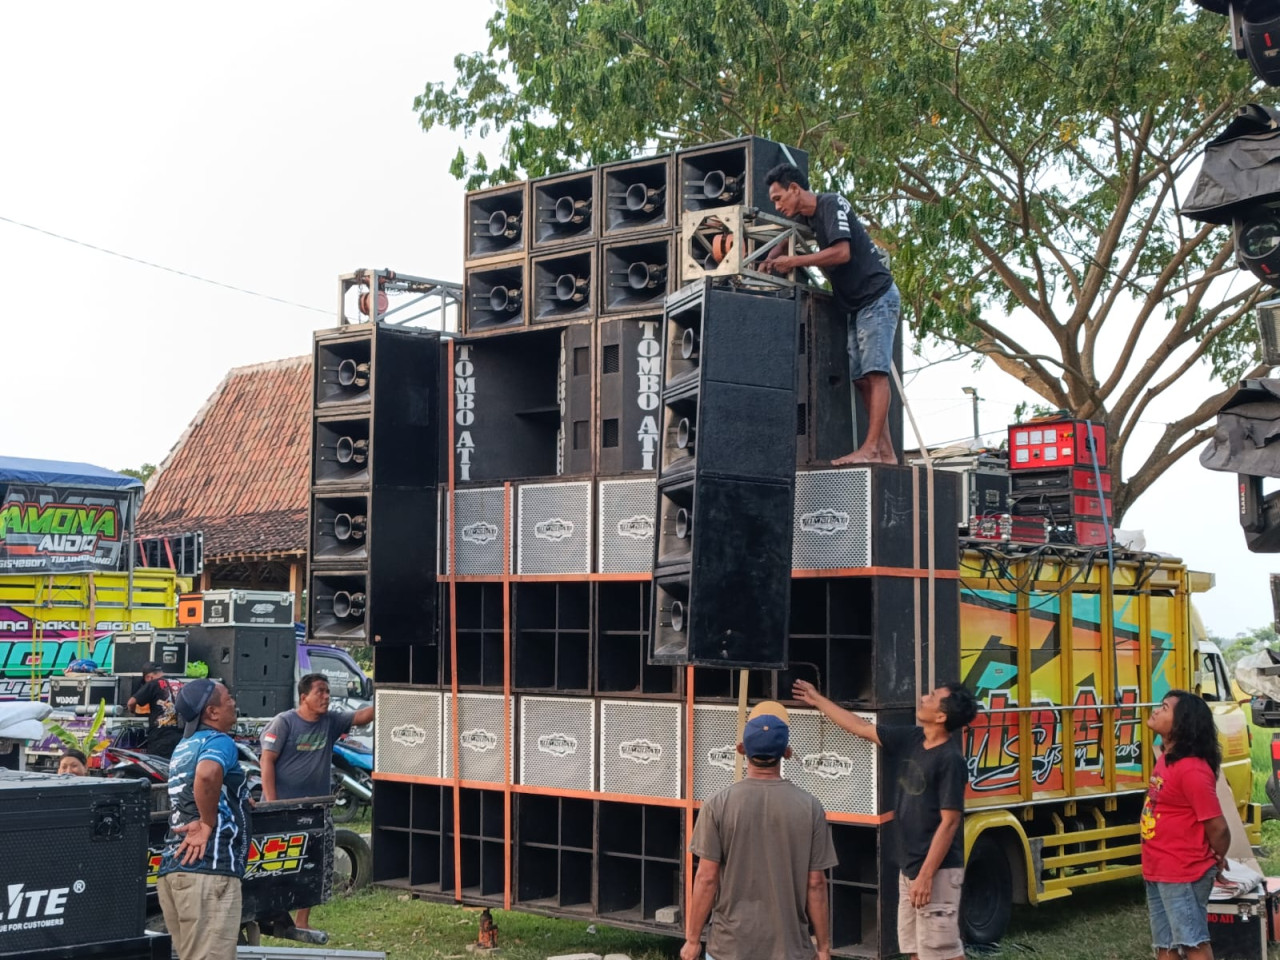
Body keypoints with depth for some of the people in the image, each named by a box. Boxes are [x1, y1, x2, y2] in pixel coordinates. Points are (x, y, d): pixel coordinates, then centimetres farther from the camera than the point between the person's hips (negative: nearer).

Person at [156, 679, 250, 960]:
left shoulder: (184, 746, 23)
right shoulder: (219, 741, -6)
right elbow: (206, 775, -29)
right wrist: (208, 824, -16)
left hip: (175, 865, 10)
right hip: (207, 866, -9)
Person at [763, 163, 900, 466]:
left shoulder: (832, 205, -14)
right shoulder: (802, 219, 12)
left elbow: (842, 253, -25)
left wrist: (794, 261, -20)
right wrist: (769, 264, -3)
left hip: (877, 296, -9)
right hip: (856, 305, 9)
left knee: (875, 372, -15)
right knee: (860, 378, 4)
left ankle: (871, 448, -21)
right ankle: (885, 452, 4)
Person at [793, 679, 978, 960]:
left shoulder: (950, 760, -18)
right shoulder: (910, 740, 6)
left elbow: (949, 822, -19)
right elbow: (862, 728, 19)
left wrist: (926, 875, -20)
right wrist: (818, 700, 25)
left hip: (937, 871, -9)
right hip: (909, 867, 9)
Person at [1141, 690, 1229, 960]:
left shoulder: (1191, 770, -23)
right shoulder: (1165, 759, 8)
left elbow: (1217, 826, -20)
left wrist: (1217, 859, -2)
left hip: (1183, 875, -10)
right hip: (1157, 872, 10)